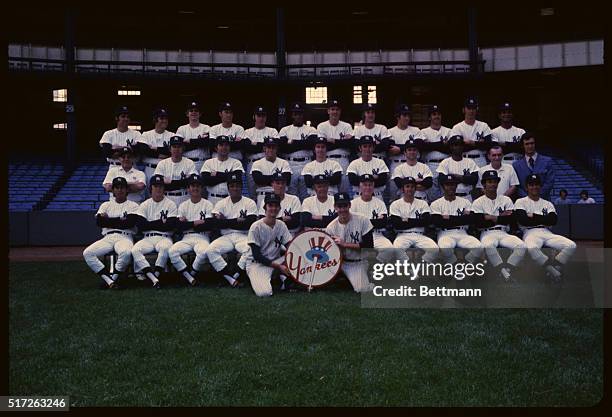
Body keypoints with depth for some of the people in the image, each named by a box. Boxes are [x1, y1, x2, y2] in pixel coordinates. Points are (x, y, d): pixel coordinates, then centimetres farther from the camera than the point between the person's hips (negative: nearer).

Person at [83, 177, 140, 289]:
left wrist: (109, 221, 1)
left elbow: (130, 223, -8)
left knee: (126, 252, -39)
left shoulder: (133, 206, 11)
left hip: (125, 237, -3)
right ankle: (110, 281, -27)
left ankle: (112, 278, -19)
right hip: (108, 238, 4)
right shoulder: (106, 205, 20)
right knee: (87, 253, -23)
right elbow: (99, 221, 2)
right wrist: (120, 220, -2)